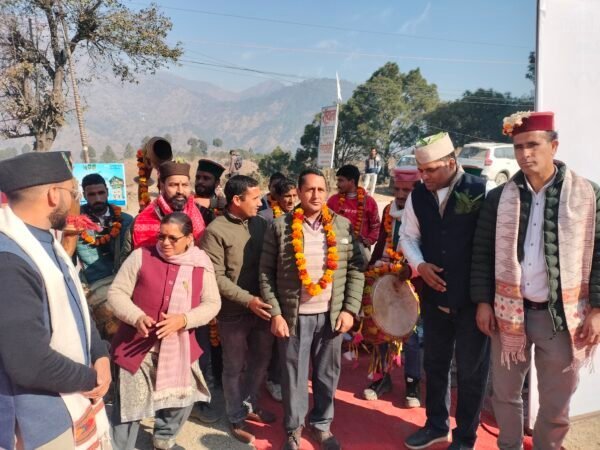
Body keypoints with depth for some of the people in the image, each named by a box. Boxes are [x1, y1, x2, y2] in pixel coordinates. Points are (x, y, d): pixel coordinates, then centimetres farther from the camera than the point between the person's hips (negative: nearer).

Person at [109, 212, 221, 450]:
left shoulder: (201, 264, -3)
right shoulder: (141, 256, -8)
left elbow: (212, 303, -4)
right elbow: (116, 292, -6)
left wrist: (183, 319, -21)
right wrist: (136, 317, -24)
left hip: (180, 347, 3)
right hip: (138, 345, -2)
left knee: (182, 397, 18)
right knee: (129, 404, 5)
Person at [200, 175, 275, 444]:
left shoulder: (260, 224, 0)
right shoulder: (215, 231, -14)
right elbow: (216, 277, -16)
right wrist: (247, 300, -21)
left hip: (261, 307, 5)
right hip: (233, 312, -5)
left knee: (261, 359, 20)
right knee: (234, 367, 12)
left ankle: (249, 404, 43)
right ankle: (236, 419, 32)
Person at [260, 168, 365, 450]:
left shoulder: (343, 226, 2)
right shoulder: (280, 227, -4)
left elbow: (355, 270, 4)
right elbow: (266, 273, -3)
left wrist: (350, 310, -3)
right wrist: (275, 313, -8)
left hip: (332, 315, 2)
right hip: (294, 316, -2)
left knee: (327, 374, 15)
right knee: (294, 375, 11)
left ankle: (321, 424, 38)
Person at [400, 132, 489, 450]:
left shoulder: (481, 191, -14)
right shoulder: (417, 196, 1)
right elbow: (408, 236, 10)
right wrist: (420, 264, -8)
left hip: (473, 298, -4)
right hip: (434, 296, 5)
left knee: (471, 371, 10)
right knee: (434, 363, 19)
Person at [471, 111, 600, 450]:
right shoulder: (499, 198, 0)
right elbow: (482, 253, 4)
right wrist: (483, 302, 0)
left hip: (562, 315, -1)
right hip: (509, 311, 2)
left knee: (557, 402, 14)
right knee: (505, 393, 16)